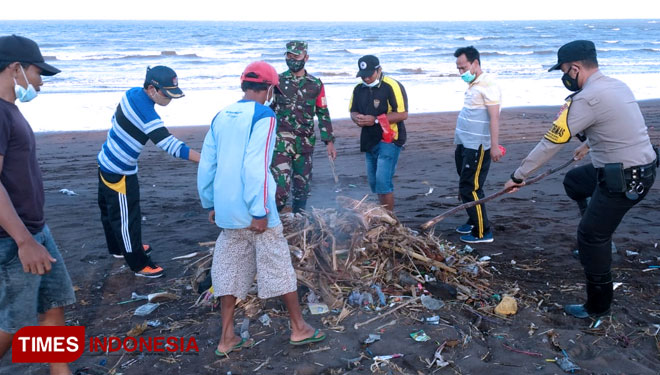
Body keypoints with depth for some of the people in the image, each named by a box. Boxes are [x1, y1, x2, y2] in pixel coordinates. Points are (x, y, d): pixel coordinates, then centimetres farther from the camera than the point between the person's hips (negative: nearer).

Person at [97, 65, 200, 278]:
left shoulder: (133, 93, -2)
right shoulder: (145, 113, -30)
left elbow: (115, 119, 14)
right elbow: (170, 145, -34)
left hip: (107, 163, 10)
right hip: (119, 173, -10)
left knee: (110, 210, 24)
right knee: (127, 218, 3)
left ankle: (118, 248, 44)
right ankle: (139, 264, 15)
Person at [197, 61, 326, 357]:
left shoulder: (221, 117, 9)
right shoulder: (263, 115, -11)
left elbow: (206, 165, 11)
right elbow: (256, 166, -20)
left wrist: (210, 204, 20)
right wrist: (260, 211, -17)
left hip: (226, 210, 6)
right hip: (253, 211, -6)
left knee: (229, 269, 13)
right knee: (280, 265, 8)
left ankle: (227, 338, 19)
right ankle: (299, 328, 21)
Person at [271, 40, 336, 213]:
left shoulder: (316, 84, 7)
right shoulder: (277, 81, 1)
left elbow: (323, 114, 11)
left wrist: (329, 141, 7)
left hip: (305, 142, 3)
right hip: (281, 140, -3)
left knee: (302, 186, 12)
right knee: (281, 186, -15)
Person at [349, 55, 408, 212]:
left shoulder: (392, 87, -13)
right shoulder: (359, 88, 9)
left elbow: (402, 114, -18)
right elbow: (353, 111, 17)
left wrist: (375, 119, -22)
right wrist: (357, 118, -8)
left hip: (389, 140, -8)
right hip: (369, 141, 8)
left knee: (383, 181, -14)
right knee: (374, 182, 14)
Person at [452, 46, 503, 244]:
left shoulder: (488, 85, -14)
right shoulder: (472, 85, 14)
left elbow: (494, 117, -21)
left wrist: (494, 145, -26)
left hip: (477, 147, -9)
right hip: (464, 145, 9)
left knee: (470, 188, -7)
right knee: (466, 187, 17)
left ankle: (482, 232, 1)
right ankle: (474, 221, 32)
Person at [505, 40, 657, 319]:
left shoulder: (586, 99, -21)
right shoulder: (617, 86, 7)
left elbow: (550, 143, -18)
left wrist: (518, 176, -10)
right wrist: (588, 144, 38)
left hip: (624, 180, -10)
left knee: (591, 237, 2)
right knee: (573, 181, 28)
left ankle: (598, 306, 15)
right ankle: (600, 238, 35)